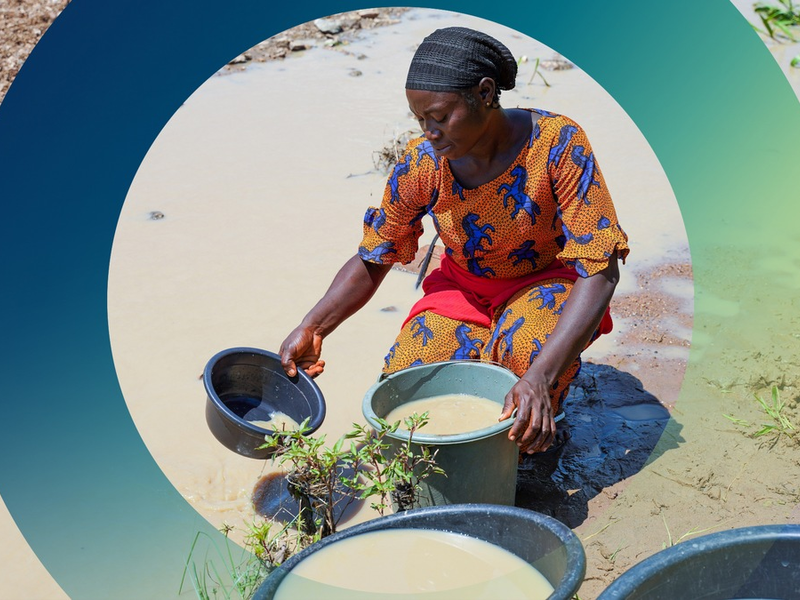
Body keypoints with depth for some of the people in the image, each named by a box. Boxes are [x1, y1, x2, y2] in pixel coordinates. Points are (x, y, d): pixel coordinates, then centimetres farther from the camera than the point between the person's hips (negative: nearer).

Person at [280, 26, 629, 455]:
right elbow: (372, 261, -3)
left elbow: (600, 271, -30)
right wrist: (311, 329, -19)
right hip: (463, 287, 3)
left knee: (531, 349, -37)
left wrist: (540, 375, -43)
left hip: (546, 282, -3)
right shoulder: (420, 163, -18)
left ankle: (539, 425, -2)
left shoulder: (557, 143, -27)